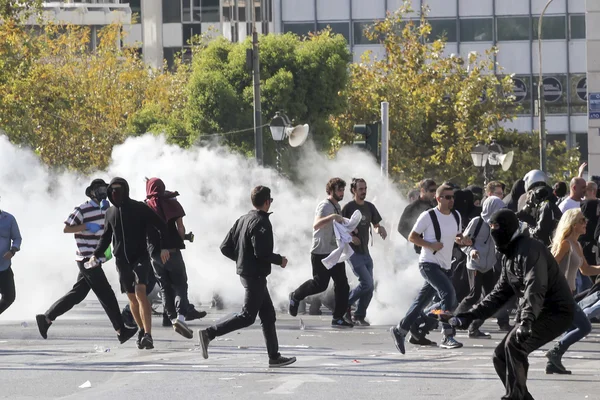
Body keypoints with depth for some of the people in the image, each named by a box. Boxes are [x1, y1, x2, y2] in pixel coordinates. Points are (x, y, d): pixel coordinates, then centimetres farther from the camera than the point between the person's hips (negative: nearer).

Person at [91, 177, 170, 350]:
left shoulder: (140, 209, -5)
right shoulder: (110, 213, 9)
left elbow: (161, 226, -5)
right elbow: (106, 237, 21)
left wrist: (163, 247, -17)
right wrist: (96, 254, 6)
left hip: (141, 257, -5)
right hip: (122, 260, 5)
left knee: (140, 292, -20)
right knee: (132, 297, 8)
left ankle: (148, 335, -26)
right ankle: (142, 331, 26)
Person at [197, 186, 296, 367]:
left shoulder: (242, 220, 10)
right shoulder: (261, 222, -16)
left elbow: (225, 247, 10)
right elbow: (261, 252, -24)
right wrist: (280, 260, -8)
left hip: (244, 272, 10)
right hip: (255, 275, -10)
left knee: (268, 315, 13)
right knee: (247, 316, -7)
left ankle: (274, 356, 15)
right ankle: (209, 333, -12)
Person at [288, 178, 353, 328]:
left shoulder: (337, 206, 17)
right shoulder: (324, 206, -13)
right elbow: (316, 225, -29)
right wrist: (332, 217, -39)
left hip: (335, 253, 9)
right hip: (321, 252, -9)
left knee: (342, 284, 2)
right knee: (320, 284, -7)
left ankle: (338, 318, 4)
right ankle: (295, 296, 19)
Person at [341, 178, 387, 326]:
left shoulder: (369, 207, 10)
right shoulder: (348, 208, -8)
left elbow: (376, 225, 18)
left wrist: (381, 229, -4)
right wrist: (350, 237, -23)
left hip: (365, 252, 7)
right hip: (353, 252, -7)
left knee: (369, 287, 3)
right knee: (367, 284, -16)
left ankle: (359, 316, 14)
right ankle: (345, 304, 3)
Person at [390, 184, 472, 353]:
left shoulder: (456, 216, 9)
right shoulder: (428, 216, -11)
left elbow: (457, 236, 22)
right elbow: (412, 236, -6)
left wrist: (462, 241, -2)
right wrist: (431, 245, -20)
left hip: (445, 266, 7)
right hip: (429, 263, -7)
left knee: (422, 302, 11)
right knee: (449, 295, -22)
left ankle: (400, 330, 26)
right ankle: (448, 337, -20)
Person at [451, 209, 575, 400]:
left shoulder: (529, 249, -18)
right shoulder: (508, 256, 15)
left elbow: (535, 289, -32)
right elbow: (500, 293, 19)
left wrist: (526, 320, -46)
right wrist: (471, 315, 9)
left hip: (555, 312, -10)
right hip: (537, 314, 10)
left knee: (514, 343, -28)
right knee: (501, 356, 8)